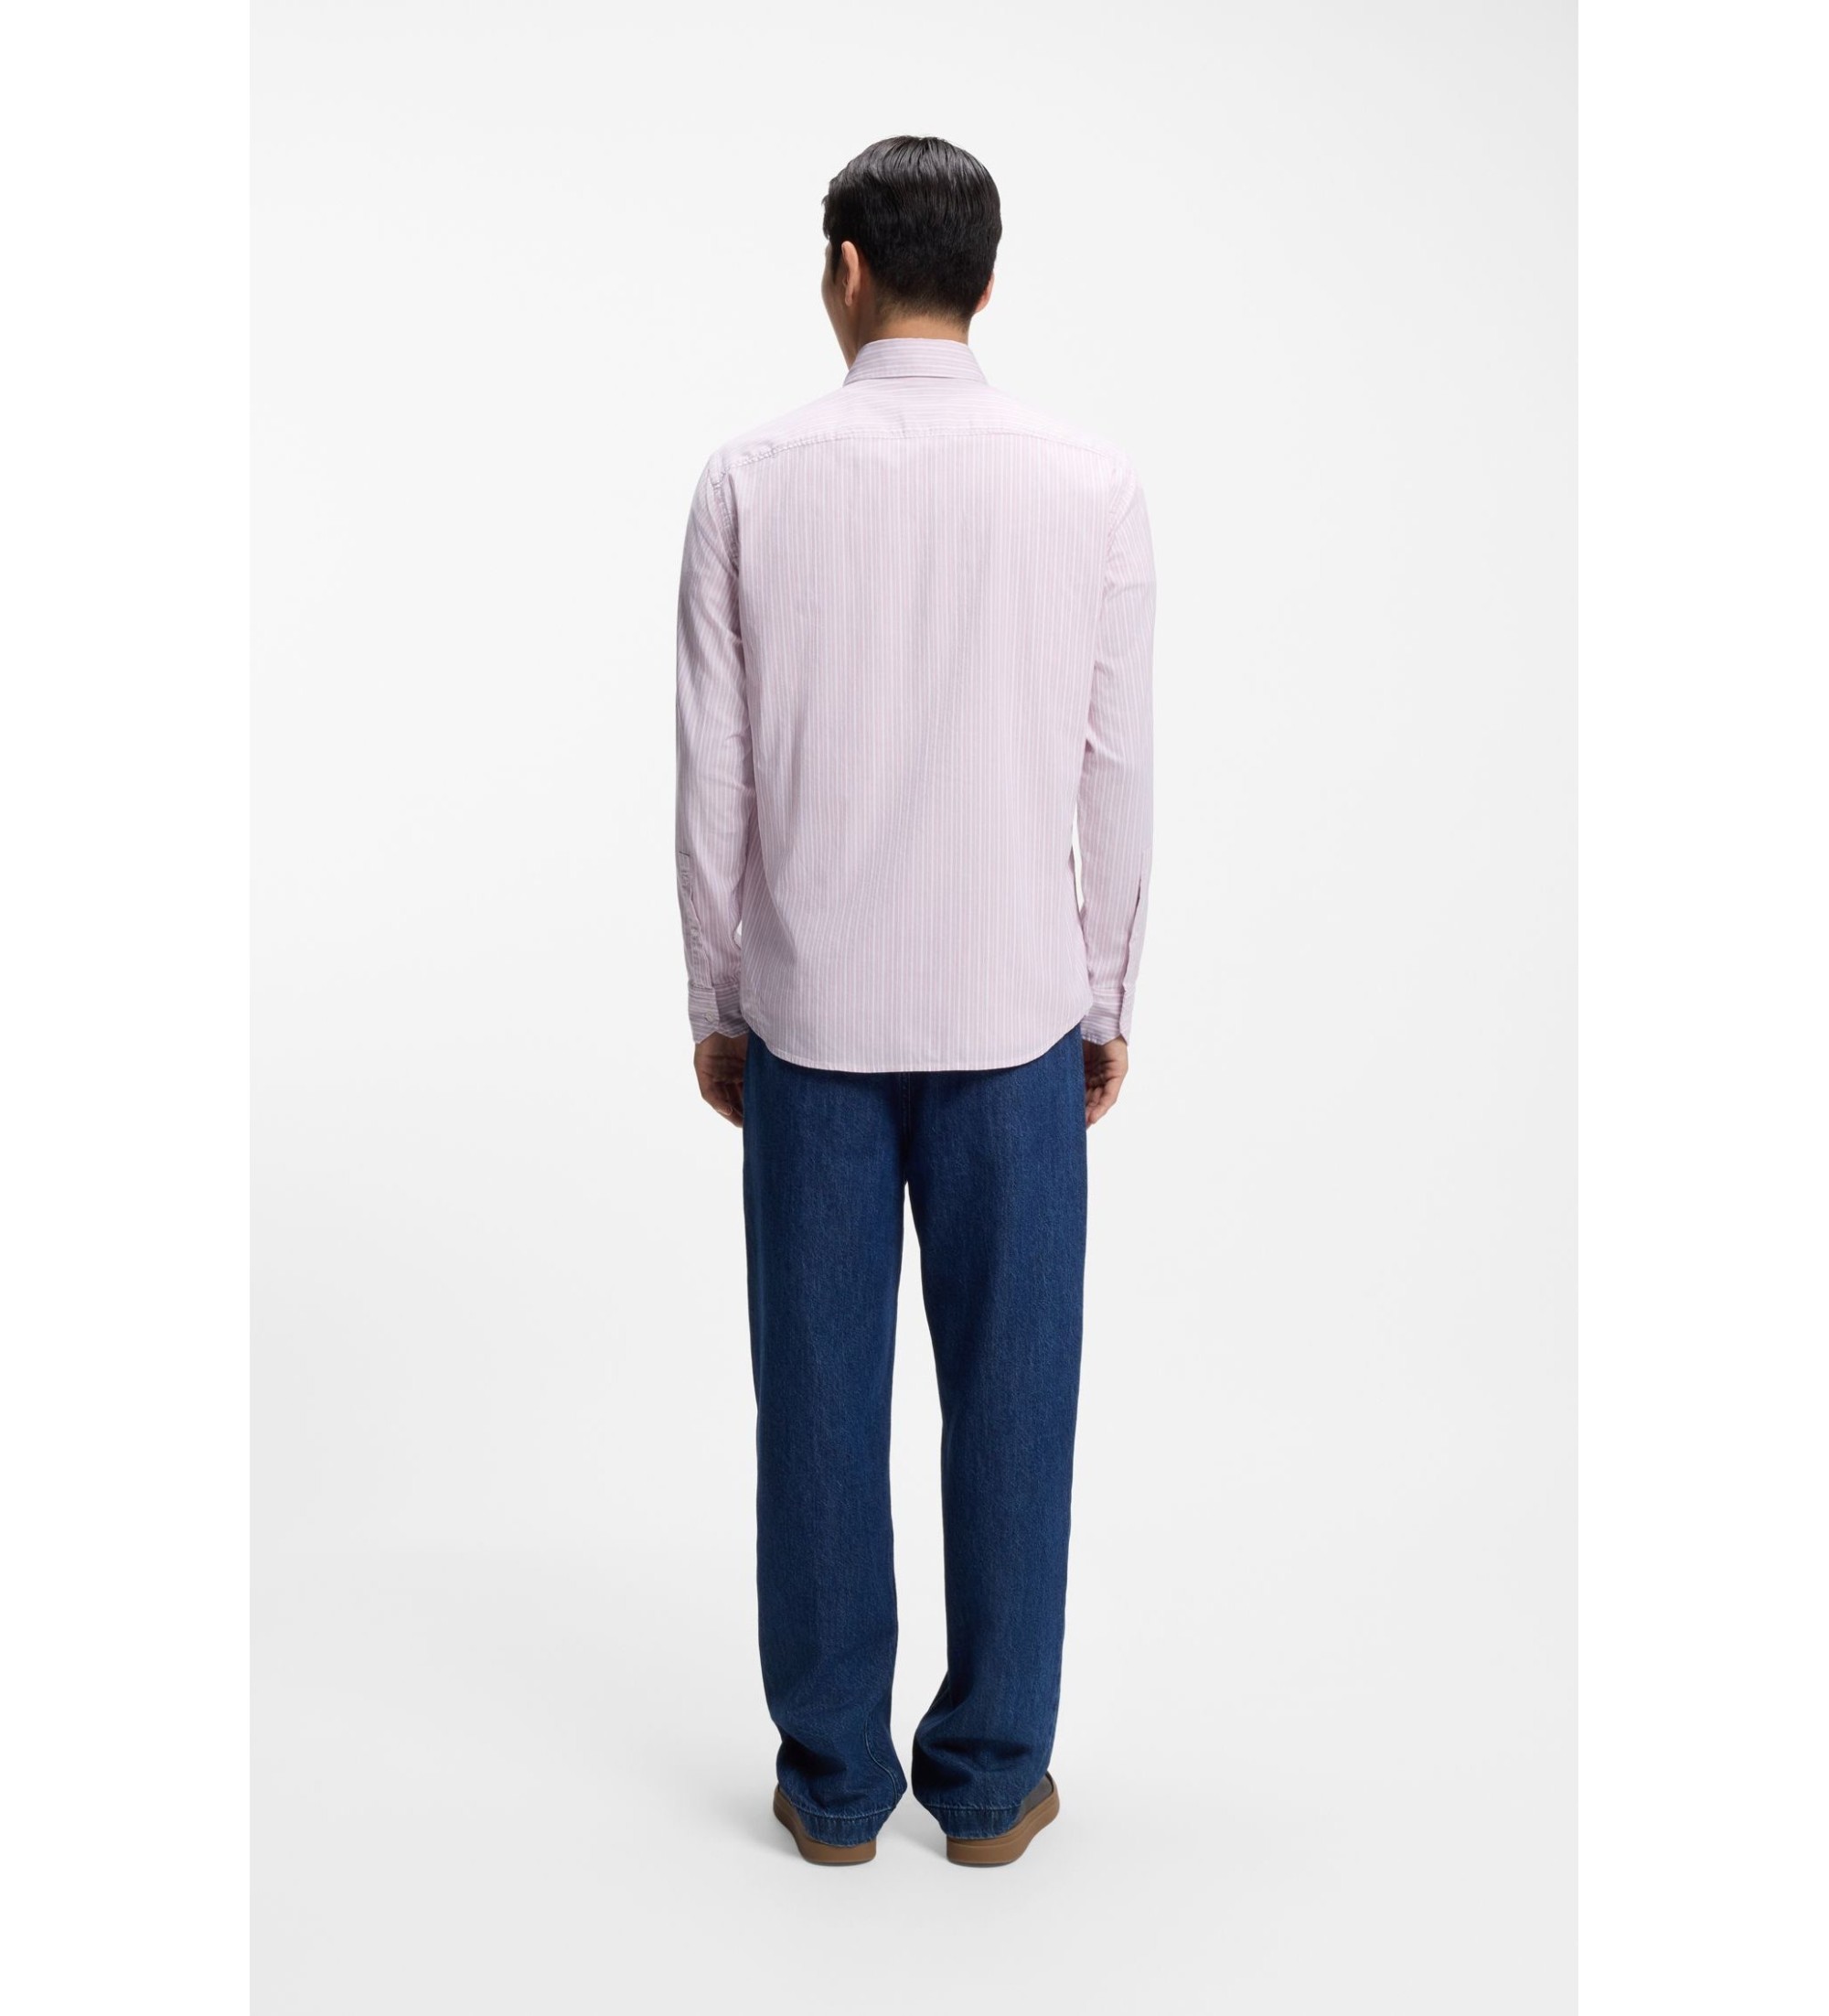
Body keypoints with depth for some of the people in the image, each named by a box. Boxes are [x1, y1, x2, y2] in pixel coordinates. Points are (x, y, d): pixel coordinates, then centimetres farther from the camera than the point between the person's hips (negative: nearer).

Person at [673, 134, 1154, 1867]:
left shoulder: (754, 483, -5)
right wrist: (1106, 1000, 10)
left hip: (810, 1011, 0)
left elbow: (713, 778, -2)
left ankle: (835, 1783, 21)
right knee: (1010, 1396, 10)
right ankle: (991, 1779, 21)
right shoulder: (1089, 486, -3)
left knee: (821, 1397, 9)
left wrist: (716, 1002, 8)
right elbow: (1117, 775, -1)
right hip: (1016, 1011, 0)